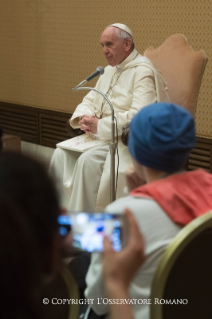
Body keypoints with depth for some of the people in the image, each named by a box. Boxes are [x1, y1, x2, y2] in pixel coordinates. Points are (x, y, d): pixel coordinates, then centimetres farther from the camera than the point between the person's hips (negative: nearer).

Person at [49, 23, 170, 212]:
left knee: (88, 160, -29)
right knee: (62, 154, -9)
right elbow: (90, 101, 20)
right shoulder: (110, 70, 15)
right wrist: (83, 118, -4)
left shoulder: (143, 72, -14)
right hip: (104, 136, 9)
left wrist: (100, 125, -21)